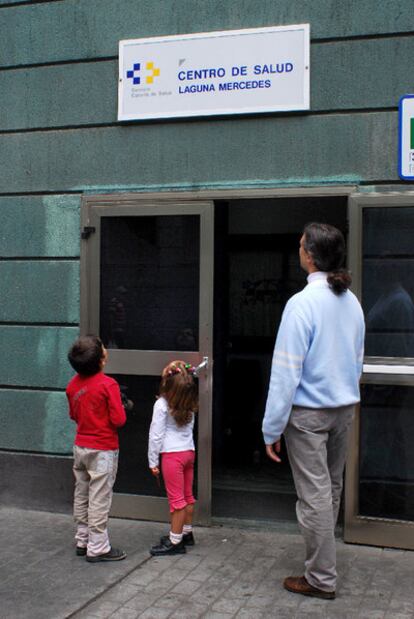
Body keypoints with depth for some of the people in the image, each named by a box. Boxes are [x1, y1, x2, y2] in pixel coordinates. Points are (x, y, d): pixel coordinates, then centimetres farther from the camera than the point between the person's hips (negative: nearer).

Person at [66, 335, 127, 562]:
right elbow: (119, 419, -18)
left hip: (80, 446, 7)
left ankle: (82, 541, 27)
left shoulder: (73, 384, 1)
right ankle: (98, 548, 8)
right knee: (99, 499, 1)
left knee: (81, 495, 16)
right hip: (103, 449, -7)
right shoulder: (108, 384, -20)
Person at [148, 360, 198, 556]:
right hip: (189, 451, 7)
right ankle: (186, 533, 29)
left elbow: (156, 434, -12)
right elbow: (189, 428, 7)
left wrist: (153, 461, -5)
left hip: (172, 454, -7)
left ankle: (175, 541, 5)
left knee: (176, 499, -2)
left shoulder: (162, 404, -15)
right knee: (188, 496, 16)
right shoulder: (189, 404, 2)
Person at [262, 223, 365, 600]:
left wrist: (272, 428, -15)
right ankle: (322, 558, 36)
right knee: (332, 489, 19)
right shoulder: (352, 302, 3)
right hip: (345, 407, 7)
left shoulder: (302, 303, -19)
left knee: (314, 495, 2)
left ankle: (322, 579, 13)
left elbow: (286, 371, -20)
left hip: (309, 411, -7)